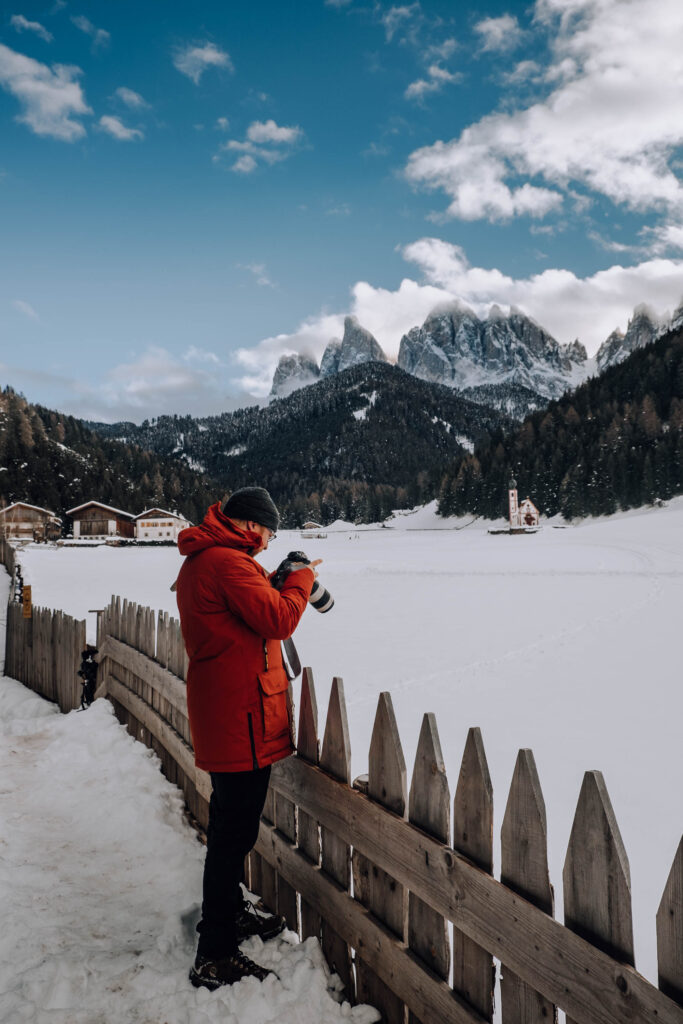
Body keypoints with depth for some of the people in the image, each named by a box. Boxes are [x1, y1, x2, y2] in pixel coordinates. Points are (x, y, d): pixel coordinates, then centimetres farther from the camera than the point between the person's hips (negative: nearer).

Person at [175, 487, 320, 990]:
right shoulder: (229, 562, -19)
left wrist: (273, 587, 9)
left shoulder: (198, 561, 14)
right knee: (236, 831, -1)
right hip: (242, 712, -11)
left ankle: (228, 911, 42)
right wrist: (301, 577, -8)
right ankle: (215, 957, 10)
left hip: (220, 712, 11)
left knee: (229, 822, 24)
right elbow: (278, 620, -23)